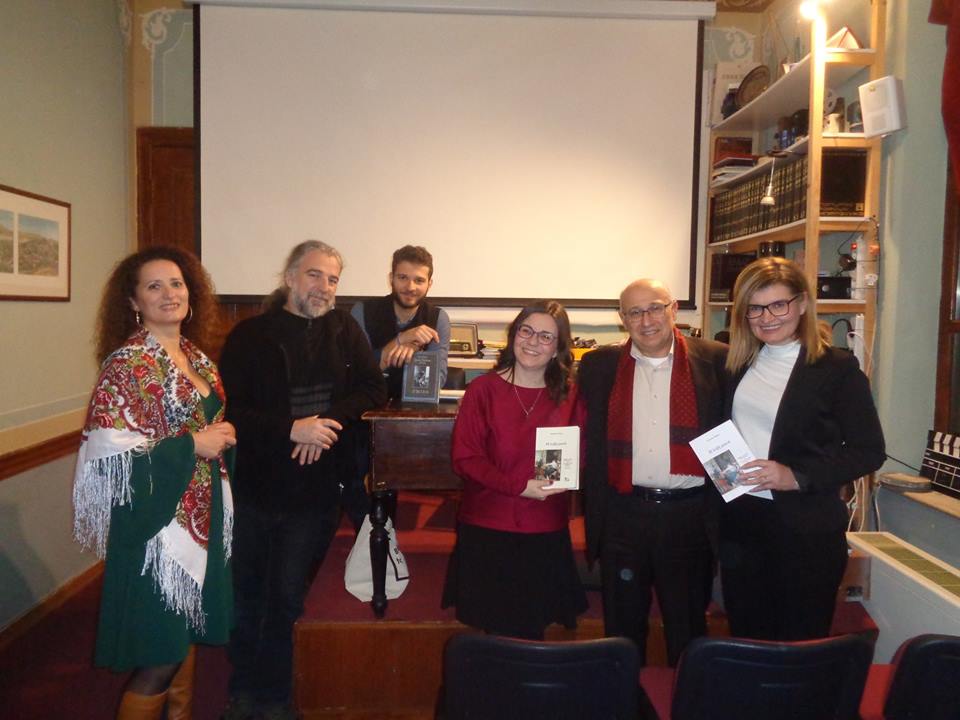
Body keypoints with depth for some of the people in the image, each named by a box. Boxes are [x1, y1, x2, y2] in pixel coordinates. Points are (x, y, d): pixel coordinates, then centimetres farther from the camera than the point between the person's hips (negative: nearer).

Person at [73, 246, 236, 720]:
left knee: (187, 636, 19)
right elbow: (107, 452, -21)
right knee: (161, 654, 1)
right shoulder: (126, 363, -14)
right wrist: (193, 444, -18)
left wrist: (222, 436, 0)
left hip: (201, 515, 8)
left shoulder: (196, 356, 9)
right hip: (156, 522, -7)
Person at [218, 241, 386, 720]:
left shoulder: (343, 330, 3)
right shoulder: (250, 335, -5)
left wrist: (327, 420, -16)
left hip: (315, 492, 1)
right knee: (247, 595, 15)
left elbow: (374, 390, 0)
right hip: (252, 487, -1)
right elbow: (229, 410, -11)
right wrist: (292, 429, -22)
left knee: (286, 599, 15)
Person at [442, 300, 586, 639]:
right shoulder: (483, 389, -5)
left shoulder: (568, 395, 2)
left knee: (532, 632, 13)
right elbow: (464, 458, -9)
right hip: (487, 532, -2)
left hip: (546, 534, 2)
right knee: (498, 631, 8)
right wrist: (519, 486, -18)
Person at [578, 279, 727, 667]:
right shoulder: (599, 365, 3)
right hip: (623, 515, 1)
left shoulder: (715, 361, -1)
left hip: (690, 516, -1)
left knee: (688, 631, 16)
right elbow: (587, 439, 7)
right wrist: (592, 512, -1)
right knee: (622, 627, 16)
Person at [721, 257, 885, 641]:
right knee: (745, 644, 17)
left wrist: (798, 477, -19)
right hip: (739, 523, 5)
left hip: (805, 532, -4)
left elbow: (869, 451, -10)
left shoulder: (836, 368, -9)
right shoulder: (739, 363, 5)